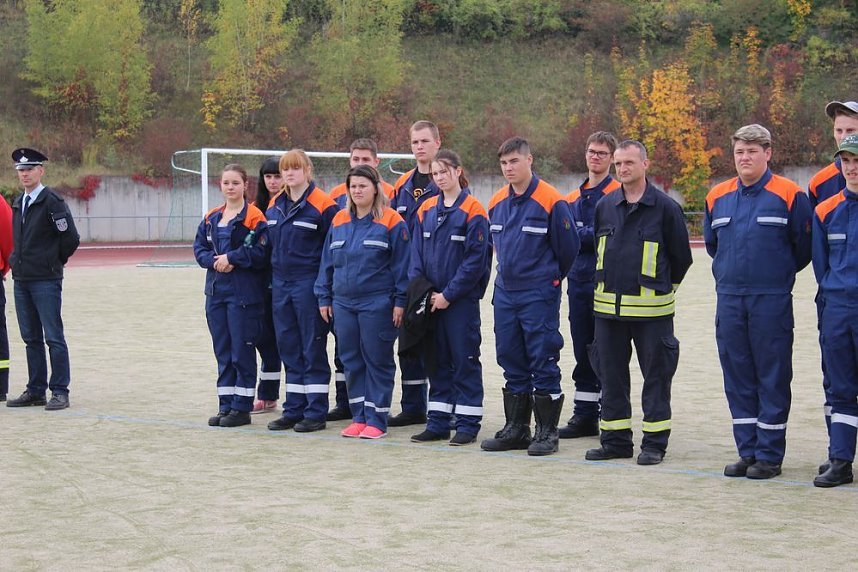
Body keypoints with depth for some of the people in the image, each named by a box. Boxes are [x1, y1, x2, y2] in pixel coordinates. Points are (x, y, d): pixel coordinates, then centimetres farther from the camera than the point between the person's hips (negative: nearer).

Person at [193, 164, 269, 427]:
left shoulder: (254, 218, -8)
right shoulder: (211, 218, 12)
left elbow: (262, 252, -16)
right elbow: (199, 248, 9)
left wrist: (231, 258, -16)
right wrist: (214, 261, -10)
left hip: (244, 293, -6)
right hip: (216, 291, 6)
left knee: (242, 351, -1)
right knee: (222, 351, 11)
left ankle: (242, 408, 6)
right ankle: (226, 406, 18)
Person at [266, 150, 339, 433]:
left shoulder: (322, 205, -10)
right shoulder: (275, 206, 12)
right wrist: (273, 279, 14)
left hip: (309, 284, -7)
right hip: (281, 283, 7)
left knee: (313, 348, -1)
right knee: (288, 347, 11)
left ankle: (315, 412, 6)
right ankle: (293, 410, 18)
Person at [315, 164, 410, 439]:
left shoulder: (391, 222, -6)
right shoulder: (339, 221, 10)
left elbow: (401, 264, -6)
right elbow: (327, 262, 15)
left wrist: (400, 301, -10)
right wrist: (324, 297, 12)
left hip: (377, 304, -5)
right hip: (343, 303, 5)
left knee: (377, 361, 0)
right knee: (351, 361, 9)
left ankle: (376, 419, 6)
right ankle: (359, 417, 17)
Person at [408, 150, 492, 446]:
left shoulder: (473, 211, -9)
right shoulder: (426, 210, 9)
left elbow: (475, 260, -12)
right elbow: (417, 253, 10)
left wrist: (448, 294, -14)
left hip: (462, 298, -6)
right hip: (430, 299, 6)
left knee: (465, 360, 1)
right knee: (437, 360, 11)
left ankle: (467, 424, 7)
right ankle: (438, 423, 17)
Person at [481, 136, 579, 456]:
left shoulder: (551, 202, -11)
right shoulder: (497, 203, 8)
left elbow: (568, 247, -5)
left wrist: (551, 277, 7)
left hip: (539, 295, -6)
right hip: (505, 294, 6)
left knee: (543, 363, -2)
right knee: (511, 363, 11)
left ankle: (547, 432, 5)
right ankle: (516, 429, 19)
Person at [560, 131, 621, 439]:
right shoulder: (574, 197, 17)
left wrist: (577, 234, -8)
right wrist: (587, 235, -7)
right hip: (578, 281, 7)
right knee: (582, 352, 11)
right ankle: (585, 415, 17)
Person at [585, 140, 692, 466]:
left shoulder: (665, 207, -5)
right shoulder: (604, 207, 9)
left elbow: (681, 256, 3)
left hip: (651, 308, -5)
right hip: (607, 305, 5)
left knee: (655, 375, 1)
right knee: (611, 375, 9)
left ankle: (654, 443, 8)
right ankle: (615, 441, 18)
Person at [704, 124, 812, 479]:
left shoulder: (789, 195, -5)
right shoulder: (717, 197, 9)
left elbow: (804, 247, 2)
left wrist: (778, 273, 8)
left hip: (771, 300, -5)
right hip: (729, 299, 5)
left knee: (772, 377, -1)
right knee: (737, 377, 8)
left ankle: (770, 454, 4)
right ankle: (747, 451, 16)